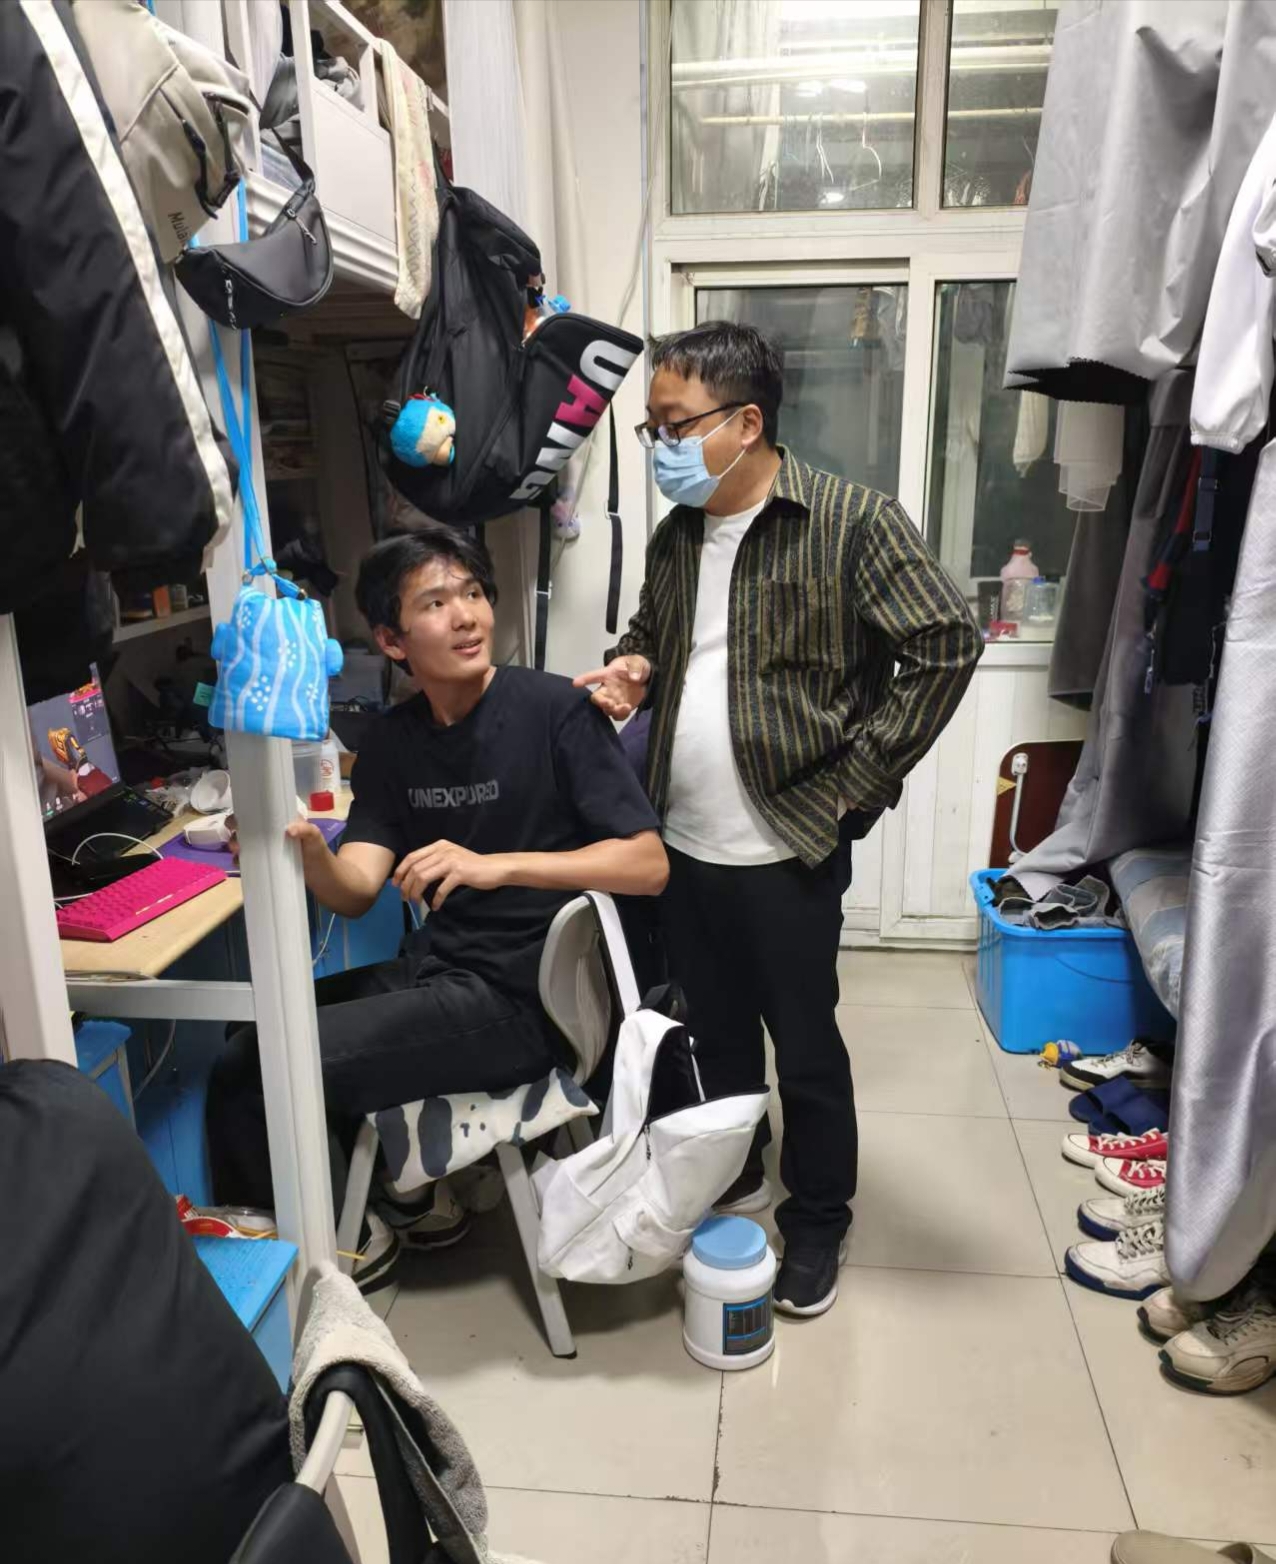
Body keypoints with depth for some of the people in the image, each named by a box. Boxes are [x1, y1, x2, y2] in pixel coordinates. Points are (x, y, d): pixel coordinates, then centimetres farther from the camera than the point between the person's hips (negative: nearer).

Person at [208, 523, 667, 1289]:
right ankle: (394, 1197, 24)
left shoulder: (555, 708, -12)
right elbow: (356, 890, -4)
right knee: (242, 1056, 5)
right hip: (437, 969, 7)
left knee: (264, 1078, -13)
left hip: (524, 995, -6)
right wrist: (308, 850, -27)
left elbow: (649, 865, -17)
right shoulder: (394, 740, 6)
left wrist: (496, 866, -28)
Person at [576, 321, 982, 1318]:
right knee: (716, 1031, 21)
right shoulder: (677, 534, 8)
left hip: (786, 850, -6)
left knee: (805, 1050, 10)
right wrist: (633, 673, -1)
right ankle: (731, 1180, 44)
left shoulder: (850, 521, -13)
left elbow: (946, 646, -14)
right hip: (683, 844, 6)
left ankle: (818, 1221, 33)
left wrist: (853, 782, -14)